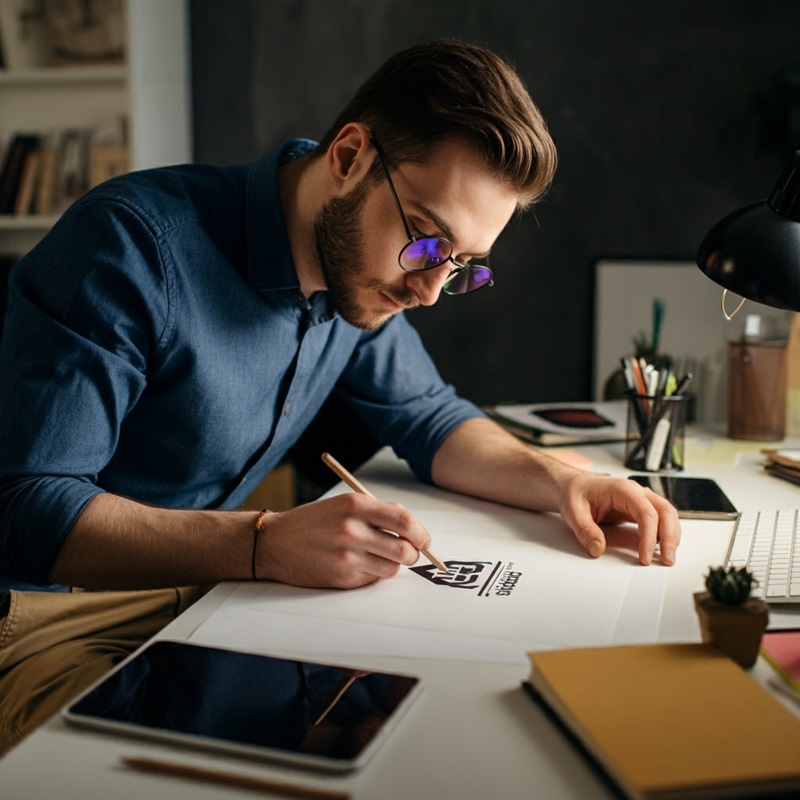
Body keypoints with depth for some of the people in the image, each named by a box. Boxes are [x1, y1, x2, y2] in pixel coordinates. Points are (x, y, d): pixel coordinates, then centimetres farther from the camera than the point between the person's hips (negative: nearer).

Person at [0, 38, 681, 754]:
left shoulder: (360, 269, -2)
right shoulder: (135, 244, -25)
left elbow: (426, 414, 13)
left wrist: (558, 480, -6)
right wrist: (265, 545, -39)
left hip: (203, 592, 5)